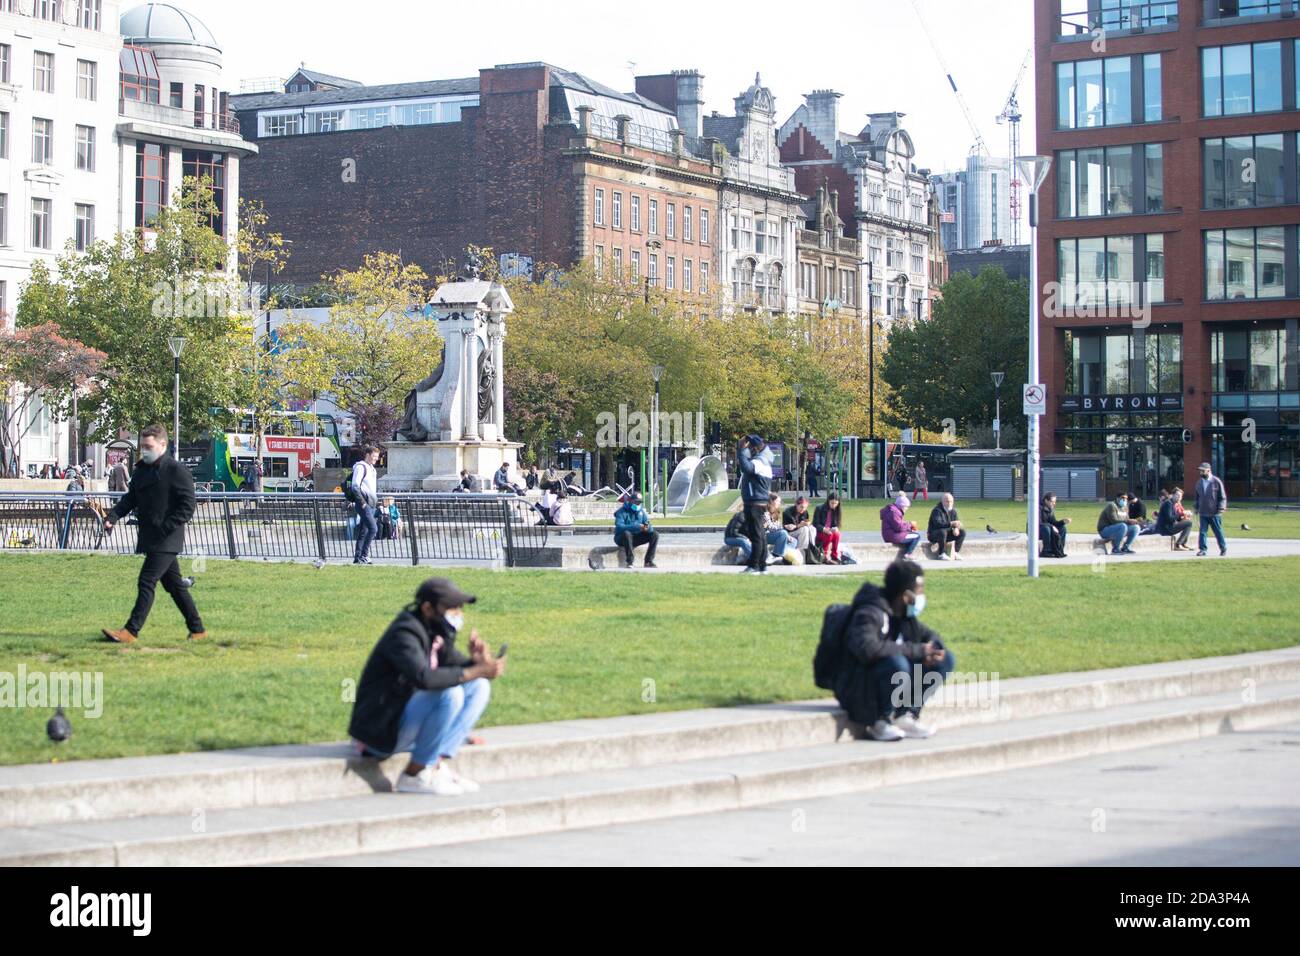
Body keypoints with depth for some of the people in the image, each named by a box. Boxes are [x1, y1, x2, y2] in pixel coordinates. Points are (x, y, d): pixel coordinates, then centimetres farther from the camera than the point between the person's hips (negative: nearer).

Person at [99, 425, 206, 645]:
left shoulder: (177, 471, -11)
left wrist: (165, 528, -20)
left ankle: (131, 631, -13)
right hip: (149, 539, 9)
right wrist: (113, 517, 0)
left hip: (166, 541, -9)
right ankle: (197, 629, 20)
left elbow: (187, 507, -14)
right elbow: (130, 499, 18)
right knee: (174, 584, 13)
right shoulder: (141, 470, 15)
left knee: (147, 582, -12)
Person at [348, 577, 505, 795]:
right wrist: (478, 670, -33)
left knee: (479, 687, 2)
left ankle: (440, 766, -6)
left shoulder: (436, 635, 9)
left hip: (409, 724, 9)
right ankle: (414, 775, -17)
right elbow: (424, 678, -36)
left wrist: (478, 661, -12)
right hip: (381, 734, -9)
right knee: (450, 693, -29)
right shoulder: (404, 634, -19)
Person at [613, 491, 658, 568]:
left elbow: (650, 527, 1)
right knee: (627, 533, -40)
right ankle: (630, 561, -33)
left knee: (655, 534, -9)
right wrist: (637, 527, -38)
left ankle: (648, 561, -11)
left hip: (636, 538, 6)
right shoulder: (622, 512, -12)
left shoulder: (641, 511, 6)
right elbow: (619, 527, -29)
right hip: (622, 538, -6)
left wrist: (647, 528, -27)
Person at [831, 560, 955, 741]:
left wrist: (934, 649, -7)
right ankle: (880, 723, -16)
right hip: (856, 689, -8)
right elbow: (867, 648, -39)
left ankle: (906, 716, -4)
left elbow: (928, 635, 21)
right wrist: (917, 651, -31)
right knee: (896, 663, -38)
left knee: (945, 659, -1)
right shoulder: (871, 613, -21)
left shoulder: (903, 615, 6)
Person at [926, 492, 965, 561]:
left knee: (962, 532, -8)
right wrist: (951, 524, -45)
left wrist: (956, 528, -19)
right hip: (934, 536, -7)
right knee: (943, 531, -38)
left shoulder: (953, 511, 4)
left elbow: (956, 522, 7)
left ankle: (956, 552, -8)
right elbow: (937, 524, -34)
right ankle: (941, 554, -27)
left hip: (947, 535, 7)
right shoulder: (937, 510, -20)